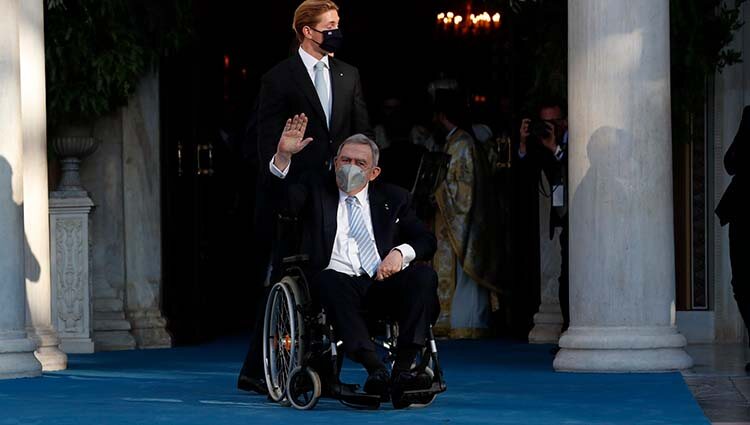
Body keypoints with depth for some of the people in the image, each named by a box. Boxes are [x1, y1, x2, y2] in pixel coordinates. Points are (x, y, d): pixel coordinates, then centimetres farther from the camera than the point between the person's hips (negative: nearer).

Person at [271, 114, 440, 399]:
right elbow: (285, 202, -2)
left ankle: (404, 368, -34)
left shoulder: (394, 198, 22)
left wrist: (401, 252, -8)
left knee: (424, 276, -27)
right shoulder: (315, 191, 18)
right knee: (329, 280, -37)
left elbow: (426, 240, 15)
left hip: (384, 282, 2)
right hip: (338, 283, -2)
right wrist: (284, 156, -18)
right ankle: (375, 369, -45)